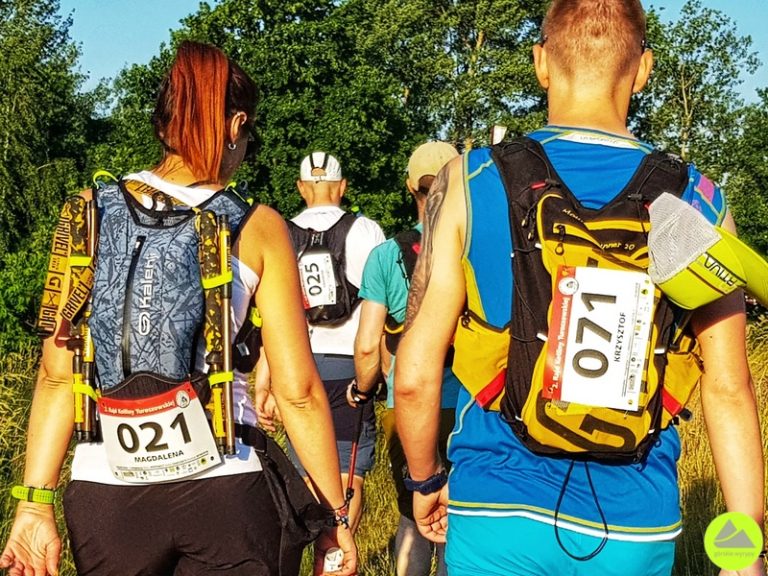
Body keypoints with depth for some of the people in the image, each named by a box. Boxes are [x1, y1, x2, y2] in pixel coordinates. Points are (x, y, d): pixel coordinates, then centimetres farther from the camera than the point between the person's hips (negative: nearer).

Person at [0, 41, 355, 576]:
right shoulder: (258, 229, -2)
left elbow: (57, 374, -1)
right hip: (221, 487, -3)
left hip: (103, 489, 3)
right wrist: (336, 514, 3)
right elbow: (298, 391, -4)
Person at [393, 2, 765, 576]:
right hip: (636, 528, 2)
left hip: (500, 515, -1)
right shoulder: (699, 202, -4)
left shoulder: (470, 182, -8)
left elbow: (415, 374, -7)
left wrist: (427, 479, 10)